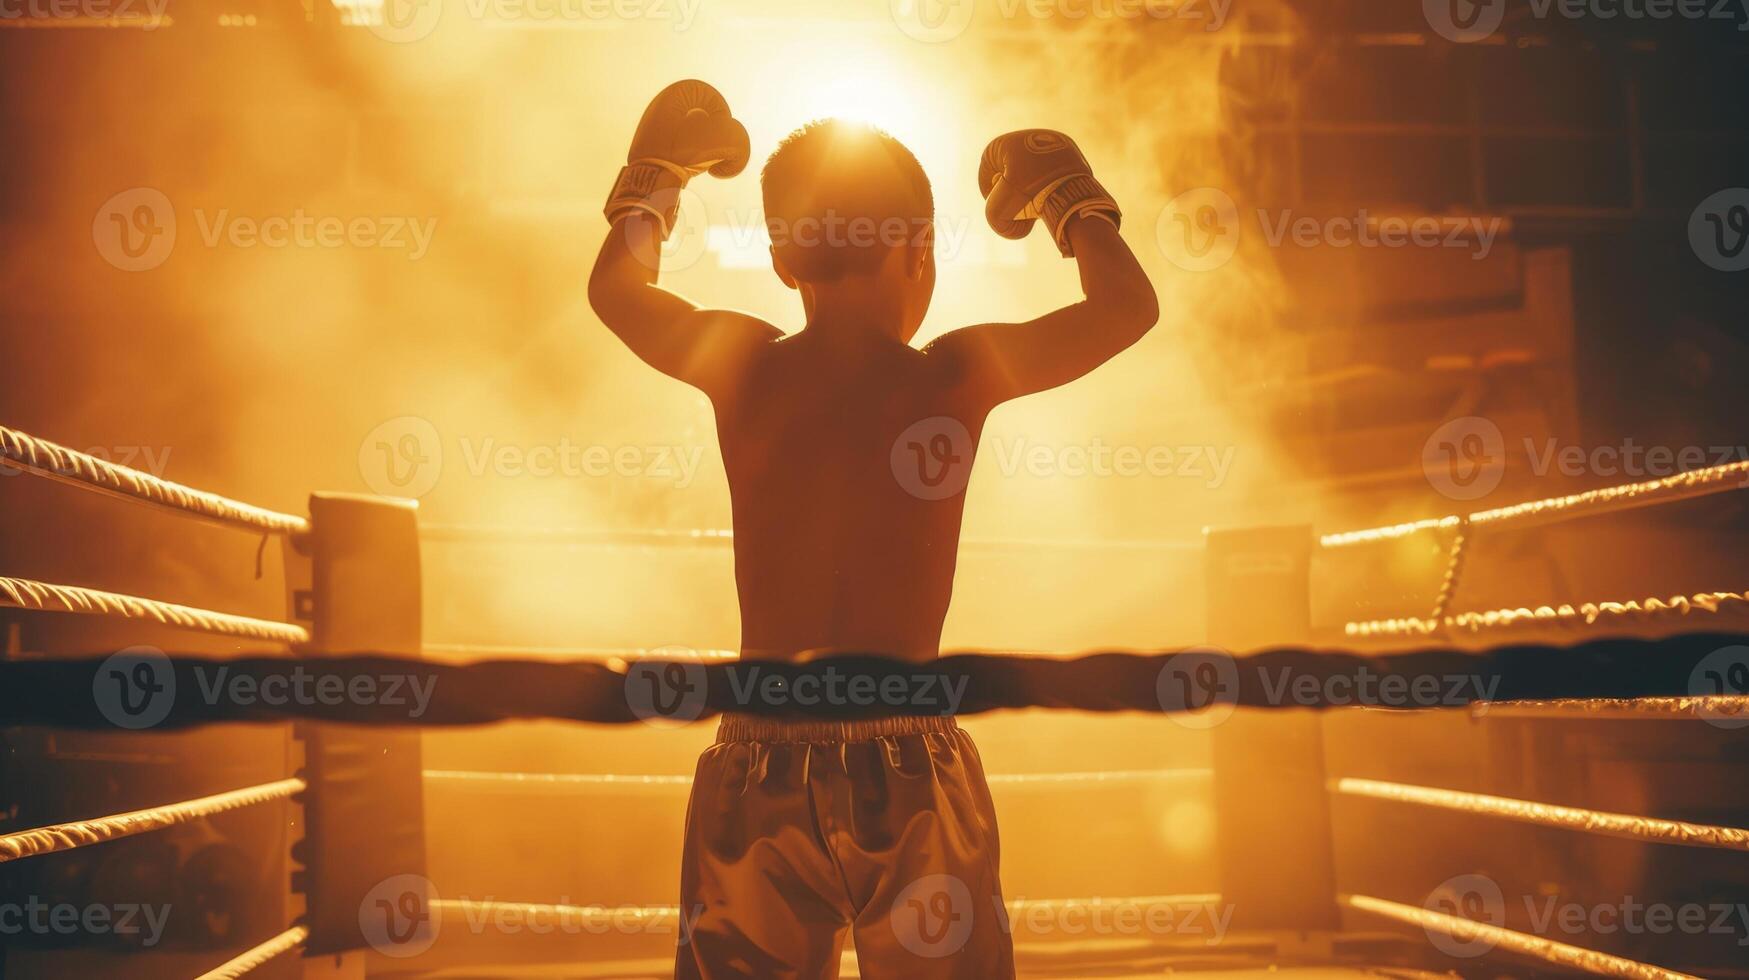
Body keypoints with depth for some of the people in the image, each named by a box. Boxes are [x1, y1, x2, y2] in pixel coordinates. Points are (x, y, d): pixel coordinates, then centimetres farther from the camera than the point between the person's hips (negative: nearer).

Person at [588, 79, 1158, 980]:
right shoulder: (957, 377, -5)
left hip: (758, 780, 2)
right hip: (912, 780, -1)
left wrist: (654, 178, 35)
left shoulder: (741, 369, 0)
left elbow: (614, 288, 20)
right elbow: (1129, 306, 9)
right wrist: (1071, 196, 25)